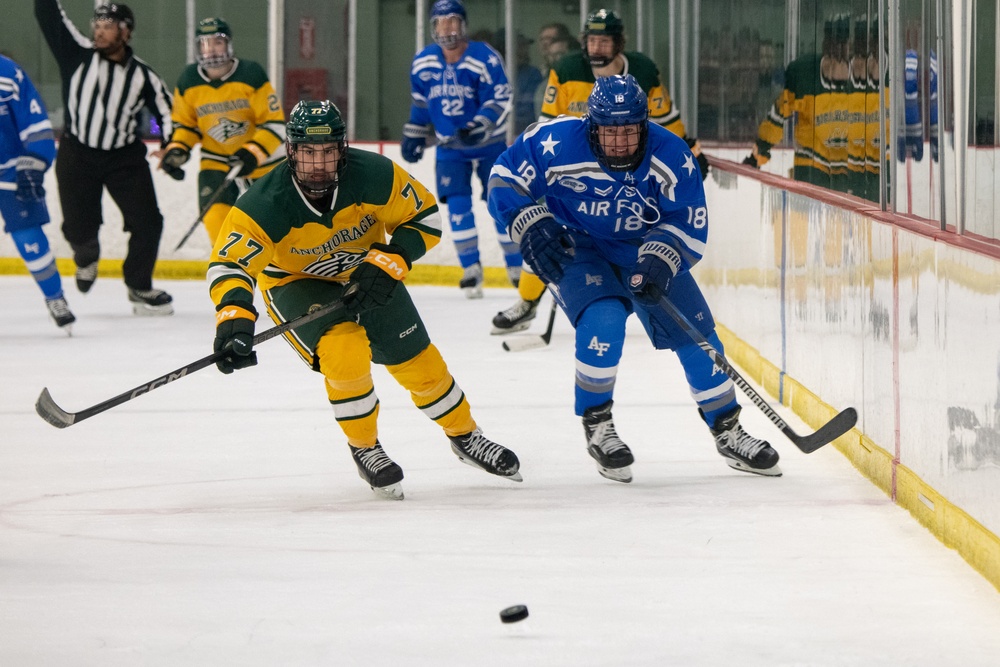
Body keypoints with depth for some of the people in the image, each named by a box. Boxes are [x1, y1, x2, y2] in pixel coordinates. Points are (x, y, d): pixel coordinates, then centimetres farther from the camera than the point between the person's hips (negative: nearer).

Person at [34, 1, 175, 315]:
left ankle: (139, 287, 15)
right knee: (79, 227, -2)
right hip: (77, 155, -1)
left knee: (147, 222, -5)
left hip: (124, 158, 1)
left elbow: (168, 112, -1)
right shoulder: (78, 55, -8)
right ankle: (86, 258, 35)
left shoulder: (143, 76, -6)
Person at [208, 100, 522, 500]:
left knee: (415, 359, 4)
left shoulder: (375, 176, -28)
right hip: (295, 282, -3)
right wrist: (234, 317, -53)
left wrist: (386, 264, -27)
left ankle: (465, 437, 30)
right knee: (344, 350, -27)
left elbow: (424, 217, -15)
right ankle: (364, 450, -3)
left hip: (366, 274, 3)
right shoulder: (264, 206, -34)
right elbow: (228, 264, -35)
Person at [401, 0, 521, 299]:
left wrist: (479, 127, -35)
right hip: (450, 146, 3)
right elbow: (420, 104, 12)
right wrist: (413, 136, 13)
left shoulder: (485, 59, -19)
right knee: (457, 204, -8)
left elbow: (500, 102, -22)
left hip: (490, 144, -3)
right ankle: (471, 268, 0)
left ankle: (517, 269, 8)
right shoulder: (422, 63, -3)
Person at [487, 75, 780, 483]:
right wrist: (532, 227, -23)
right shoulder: (557, 144, -27)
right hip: (574, 248, -3)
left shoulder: (673, 159, -21)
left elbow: (690, 227, -14)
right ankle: (596, 426, -10)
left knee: (695, 332, 1)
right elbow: (505, 177, -12)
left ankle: (727, 431, 20)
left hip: (644, 250, 3)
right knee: (604, 320, -29)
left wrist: (661, 260, -32)